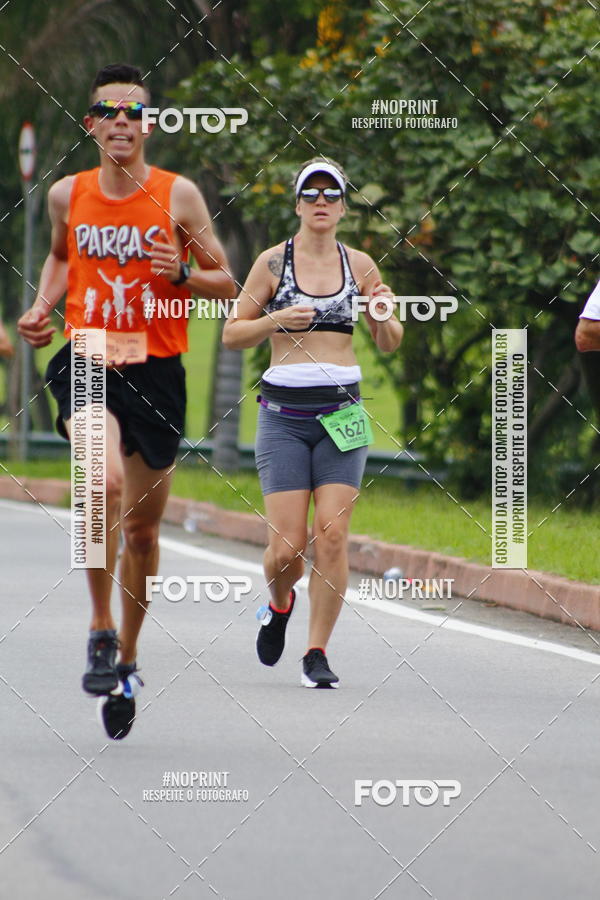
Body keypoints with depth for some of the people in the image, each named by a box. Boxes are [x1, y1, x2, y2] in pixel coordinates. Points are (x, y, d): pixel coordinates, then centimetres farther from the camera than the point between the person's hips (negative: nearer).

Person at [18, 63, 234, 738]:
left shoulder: (178, 196, -2)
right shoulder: (67, 195, 4)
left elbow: (225, 283, 4)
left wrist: (180, 276, -15)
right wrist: (43, 307, 8)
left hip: (156, 370, 0)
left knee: (142, 526, 9)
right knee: (106, 482, -29)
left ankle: (127, 657, 29)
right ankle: (100, 632, -16)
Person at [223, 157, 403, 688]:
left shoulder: (360, 265, 8)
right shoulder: (273, 261, 1)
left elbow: (389, 345, 15)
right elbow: (233, 334, 5)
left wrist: (385, 315, -7)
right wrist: (276, 319, -13)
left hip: (342, 410, 1)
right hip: (284, 412, -1)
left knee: (332, 536, -11)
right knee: (287, 548, -7)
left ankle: (318, 654, -2)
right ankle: (280, 602, 27)